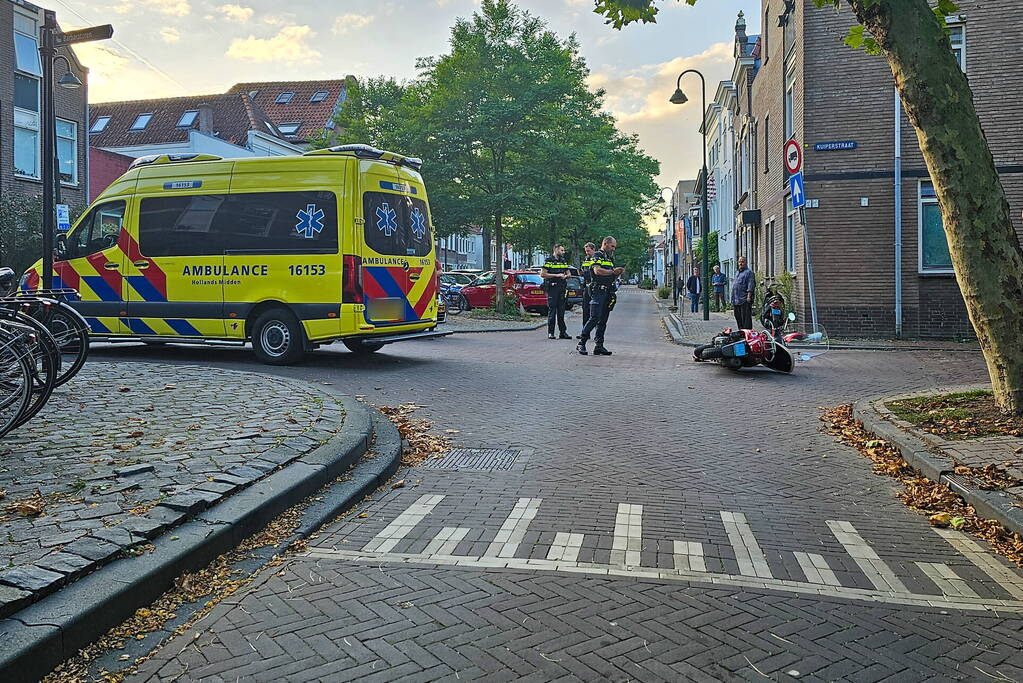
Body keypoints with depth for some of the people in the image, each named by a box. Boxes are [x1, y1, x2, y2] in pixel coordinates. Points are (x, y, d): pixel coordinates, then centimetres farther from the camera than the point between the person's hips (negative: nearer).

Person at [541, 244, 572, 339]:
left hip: (562, 288, 6)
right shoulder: (549, 260, -3)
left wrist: (565, 276, -1)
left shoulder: (563, 261, 17)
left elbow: (568, 273, 24)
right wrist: (556, 275, -14)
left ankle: (563, 332, 9)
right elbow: (542, 274, -11)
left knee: (561, 311, 7)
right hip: (552, 288, -6)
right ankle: (550, 333, 0)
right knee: (552, 311, -5)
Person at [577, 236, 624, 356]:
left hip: (608, 292, 9)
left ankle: (599, 346, 9)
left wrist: (618, 273, 5)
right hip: (598, 291, -9)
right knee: (594, 318, -13)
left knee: (603, 320, 7)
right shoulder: (597, 255, -3)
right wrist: (613, 271, -13)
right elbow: (597, 271, -19)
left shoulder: (610, 258, 24)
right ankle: (581, 343, -6)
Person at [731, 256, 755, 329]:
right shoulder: (737, 273, 22)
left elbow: (751, 285, -13)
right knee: (738, 318, 14)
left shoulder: (748, 272, -5)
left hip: (744, 300, -9)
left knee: (746, 318, -9)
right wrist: (733, 300, 22)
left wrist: (749, 296, -21)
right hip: (736, 301, 9)